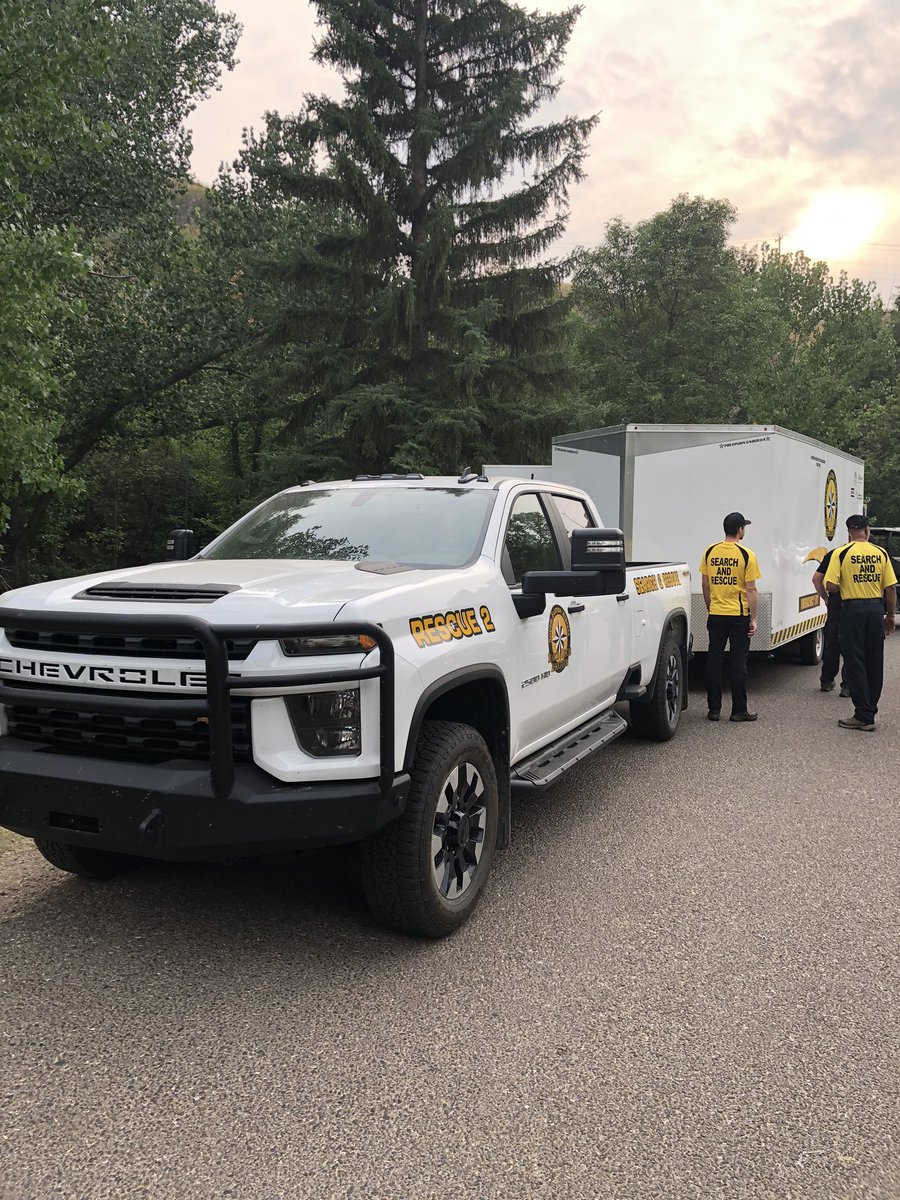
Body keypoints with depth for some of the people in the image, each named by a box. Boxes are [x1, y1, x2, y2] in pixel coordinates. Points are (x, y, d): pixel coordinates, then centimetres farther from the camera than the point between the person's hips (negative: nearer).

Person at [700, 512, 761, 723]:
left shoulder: (710, 552, 3)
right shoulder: (746, 554, -8)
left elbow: (705, 586, 9)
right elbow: (751, 590, -8)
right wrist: (753, 618, -3)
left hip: (716, 616, 3)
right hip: (739, 616, -3)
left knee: (714, 661, 8)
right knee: (738, 663, 3)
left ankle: (714, 709, 11)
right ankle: (739, 711, 8)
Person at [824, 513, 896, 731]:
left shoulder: (841, 553, -7)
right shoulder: (881, 553, 3)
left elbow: (831, 586, -13)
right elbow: (891, 588, 3)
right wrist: (890, 616, 13)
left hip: (853, 609, -3)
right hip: (876, 609, 4)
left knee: (855, 662, 1)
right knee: (875, 662, 12)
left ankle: (863, 715, 0)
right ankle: (870, 711, 19)